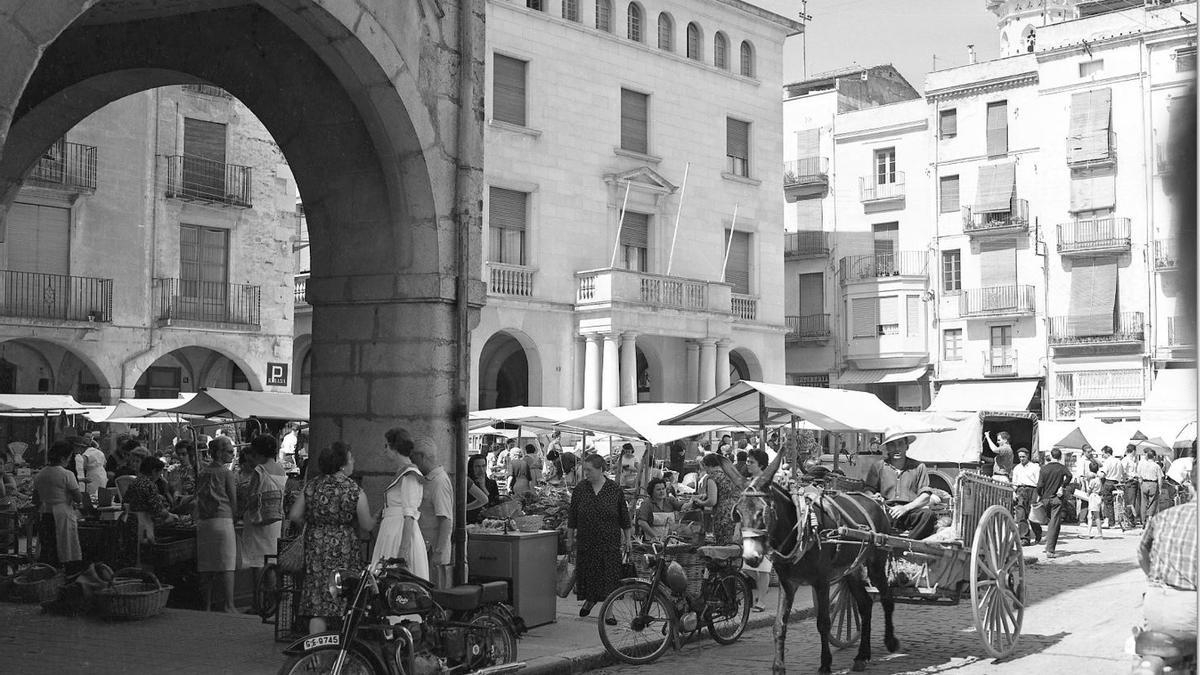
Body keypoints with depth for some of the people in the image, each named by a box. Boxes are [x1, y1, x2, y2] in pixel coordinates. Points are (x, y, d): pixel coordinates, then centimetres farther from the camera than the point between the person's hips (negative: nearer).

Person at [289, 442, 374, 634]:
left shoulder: (312, 486, 2)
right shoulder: (354, 491, -9)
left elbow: (294, 515, 4)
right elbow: (367, 526, -5)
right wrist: (375, 519, 17)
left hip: (316, 548, 3)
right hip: (344, 551, -3)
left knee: (318, 604, 5)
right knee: (349, 605, 7)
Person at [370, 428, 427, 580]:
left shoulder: (409, 475, -13)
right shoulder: (402, 472, 16)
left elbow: (409, 515, -18)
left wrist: (404, 549, -22)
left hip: (402, 534, -9)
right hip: (391, 533, 9)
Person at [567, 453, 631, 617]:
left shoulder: (614, 490, -4)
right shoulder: (580, 490, 0)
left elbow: (624, 517, 3)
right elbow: (572, 517, 7)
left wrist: (627, 539, 4)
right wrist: (570, 538, 7)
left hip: (610, 542, -2)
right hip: (586, 541, 2)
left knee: (609, 574, -2)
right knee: (587, 573, 9)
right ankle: (590, 599, 33)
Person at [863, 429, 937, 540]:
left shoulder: (918, 467, 15)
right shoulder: (877, 466, 17)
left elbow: (925, 497, 7)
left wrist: (905, 508, -9)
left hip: (911, 511, 0)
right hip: (887, 512, 0)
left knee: (927, 515, -33)